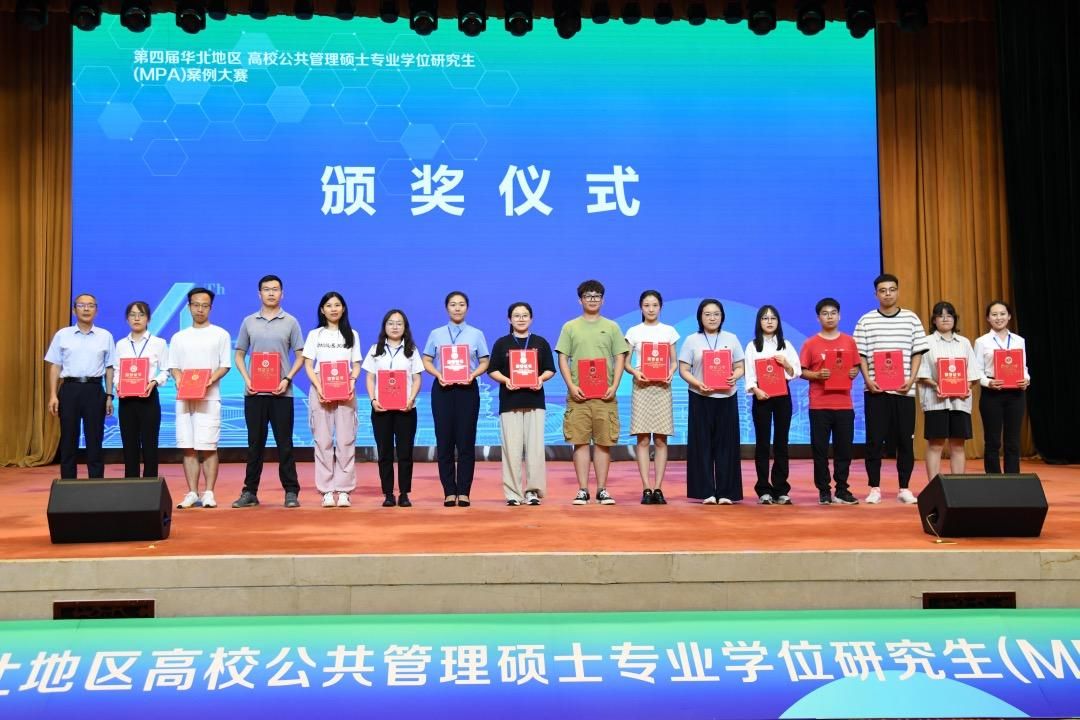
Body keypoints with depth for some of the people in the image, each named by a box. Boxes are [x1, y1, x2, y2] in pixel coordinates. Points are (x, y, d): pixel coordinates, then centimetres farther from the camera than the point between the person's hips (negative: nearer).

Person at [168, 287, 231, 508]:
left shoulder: (220, 335, 7)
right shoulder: (178, 337, 16)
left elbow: (225, 365, 2)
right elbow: (174, 367, 13)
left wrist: (210, 379, -15)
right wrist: (179, 380, -8)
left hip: (209, 397, -3)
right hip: (184, 397, 3)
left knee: (208, 447, -7)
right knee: (188, 447, 1)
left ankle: (209, 494, -2)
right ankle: (192, 494, 5)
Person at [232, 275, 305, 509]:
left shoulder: (290, 322, 4)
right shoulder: (249, 322, 9)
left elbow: (300, 356, 3)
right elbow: (239, 355, 11)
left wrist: (287, 379, -11)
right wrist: (247, 379, -4)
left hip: (281, 392, -2)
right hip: (254, 392, 2)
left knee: (284, 444, 1)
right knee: (255, 443, 7)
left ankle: (291, 492, 6)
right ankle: (250, 492, 13)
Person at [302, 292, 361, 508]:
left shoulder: (352, 335, 14)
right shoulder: (315, 335, 11)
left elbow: (356, 365, 10)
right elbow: (308, 366, 5)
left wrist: (352, 383, -10)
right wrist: (318, 387, -12)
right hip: (320, 391, 0)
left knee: (345, 441, -5)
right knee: (323, 441, -3)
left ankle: (343, 490, -3)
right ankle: (327, 490, 0)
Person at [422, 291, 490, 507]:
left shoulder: (476, 334, 7)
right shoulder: (436, 334, 9)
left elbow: (484, 363, 5)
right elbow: (426, 361, 7)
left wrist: (472, 375, -14)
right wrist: (438, 374, -12)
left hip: (467, 389, -1)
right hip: (442, 389, 1)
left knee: (466, 441, -2)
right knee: (444, 441, 0)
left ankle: (464, 492, 2)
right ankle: (449, 492, 5)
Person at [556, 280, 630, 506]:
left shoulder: (611, 327, 10)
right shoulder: (570, 327, 9)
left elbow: (620, 358, 7)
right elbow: (563, 359, 5)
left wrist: (614, 386, -6)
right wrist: (571, 386, -8)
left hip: (604, 394, 1)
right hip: (578, 393, -1)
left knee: (604, 442, 2)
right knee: (580, 442, -1)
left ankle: (602, 490, 9)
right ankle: (582, 490, 5)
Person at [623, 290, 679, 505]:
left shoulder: (668, 331, 9)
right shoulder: (633, 332, 7)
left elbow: (674, 361, 10)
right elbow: (625, 362, 6)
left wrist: (671, 372, -11)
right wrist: (635, 372, -14)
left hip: (662, 387, 1)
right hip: (641, 386, -1)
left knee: (661, 439, -1)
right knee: (643, 439, -4)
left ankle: (658, 488, 1)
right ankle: (646, 489, -4)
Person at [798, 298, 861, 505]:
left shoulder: (849, 341, 8)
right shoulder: (811, 344, 2)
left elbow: (856, 366, 15)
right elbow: (802, 371, 2)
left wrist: (854, 373, -7)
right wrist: (817, 375, -16)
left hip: (844, 404, 2)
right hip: (819, 404, -2)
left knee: (844, 448, 4)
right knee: (820, 449, 0)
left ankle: (842, 490, 13)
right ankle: (824, 491, 8)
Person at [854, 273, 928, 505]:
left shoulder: (911, 319, 6)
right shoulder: (866, 321, 4)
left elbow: (918, 353, 6)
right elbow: (860, 355, 3)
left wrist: (911, 380, -6)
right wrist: (868, 380, -10)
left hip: (904, 390, 1)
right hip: (875, 390, -1)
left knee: (905, 439, 4)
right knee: (874, 440, 0)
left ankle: (904, 488, 14)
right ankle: (875, 488, 9)